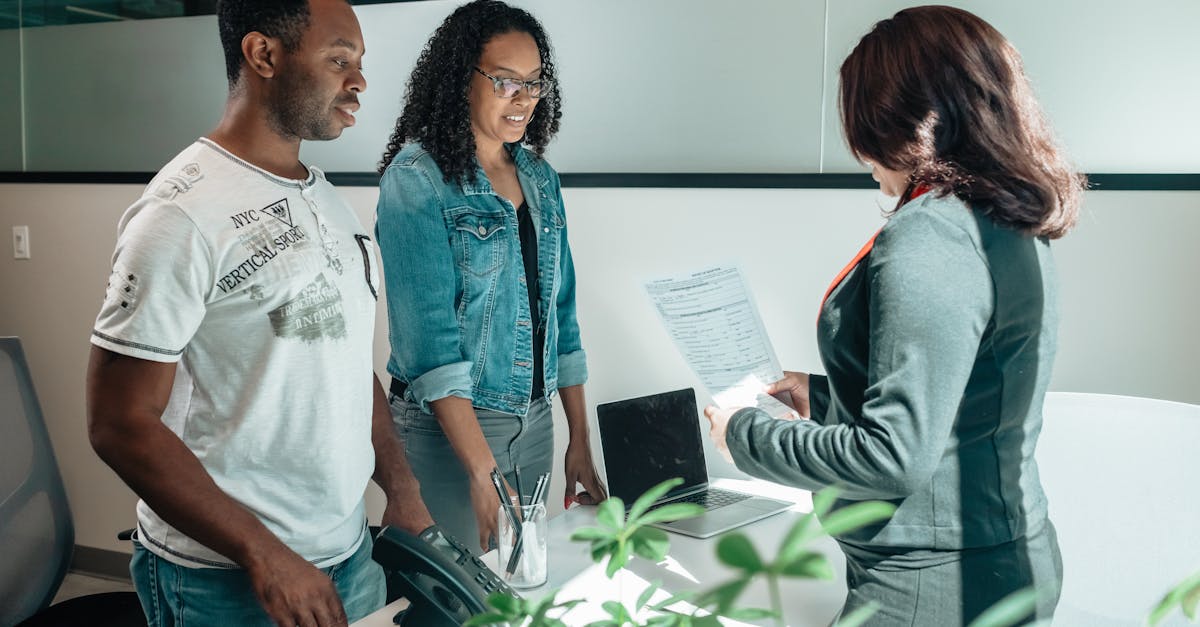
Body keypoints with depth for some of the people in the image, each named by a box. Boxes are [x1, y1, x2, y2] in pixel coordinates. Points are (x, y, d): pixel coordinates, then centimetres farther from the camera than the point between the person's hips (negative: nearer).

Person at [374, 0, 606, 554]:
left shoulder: (539, 177, 8)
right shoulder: (417, 176, -12)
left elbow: (561, 312, 12)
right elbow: (429, 332, -19)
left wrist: (580, 439, 9)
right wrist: (483, 473, -23)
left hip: (534, 420, 6)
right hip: (447, 425, -6)